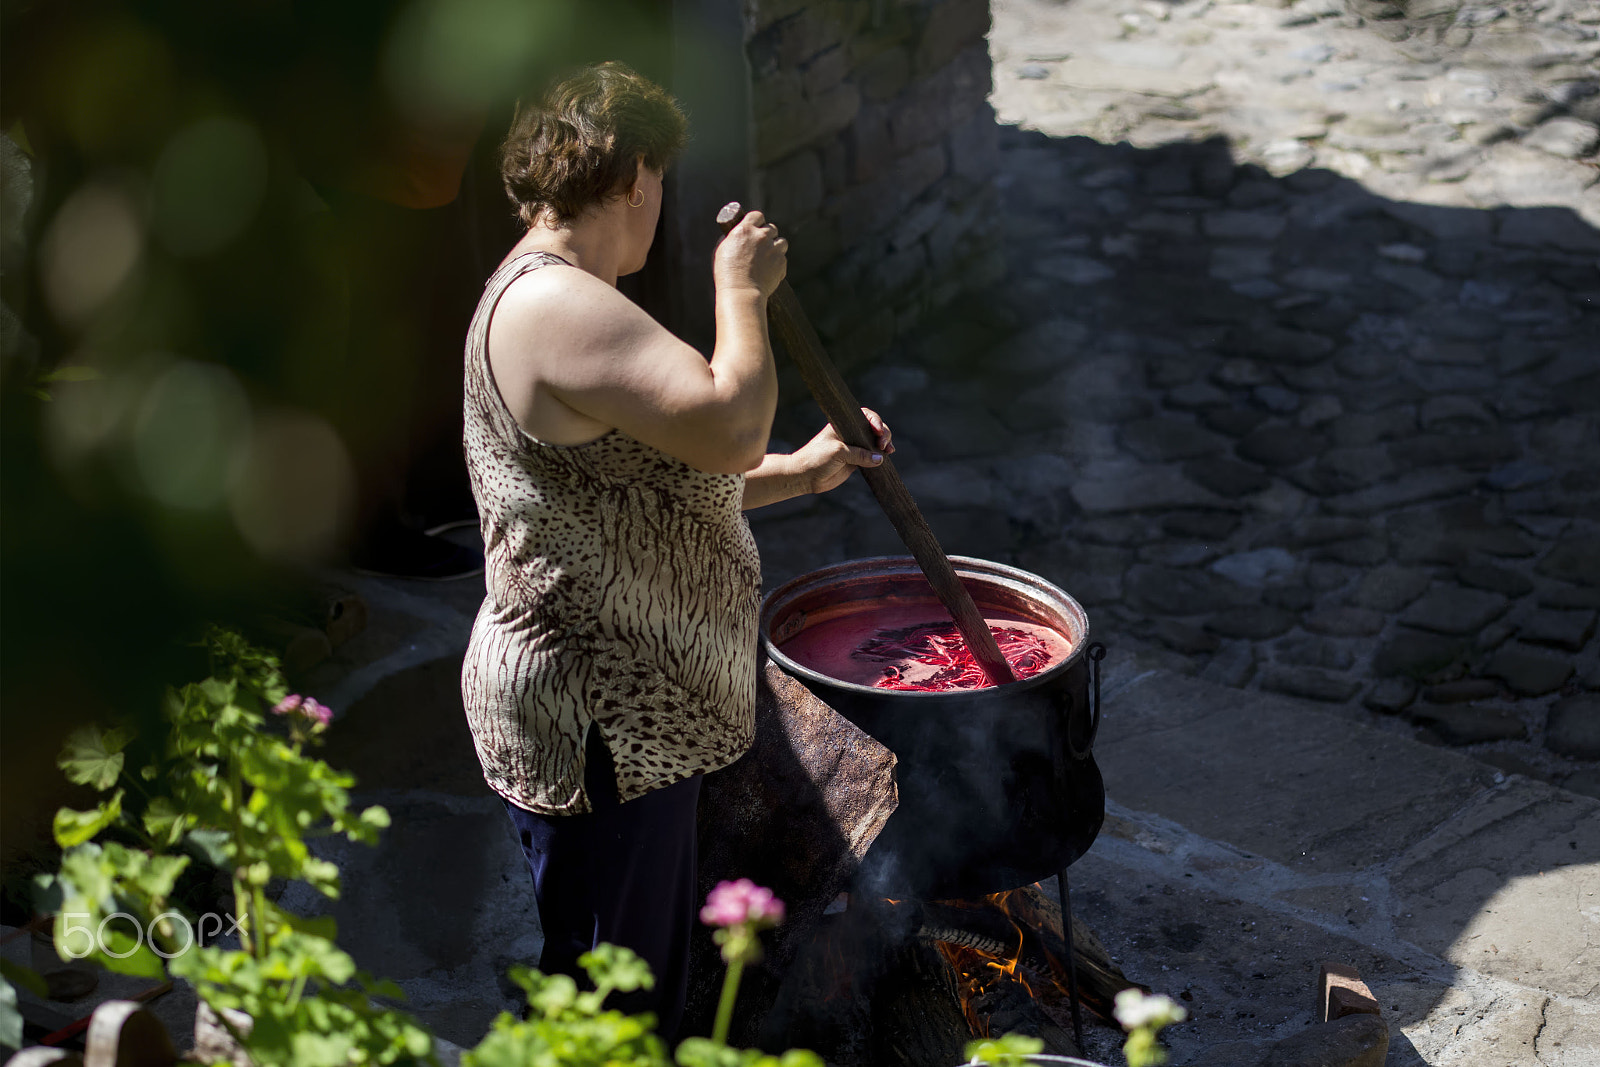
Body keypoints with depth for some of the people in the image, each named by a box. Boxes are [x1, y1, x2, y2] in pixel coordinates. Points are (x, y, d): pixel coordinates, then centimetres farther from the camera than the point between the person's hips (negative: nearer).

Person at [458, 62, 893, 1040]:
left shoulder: (547, 294, 15)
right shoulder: (559, 306, -22)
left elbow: (656, 486, 20)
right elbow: (730, 429, -31)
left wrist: (804, 473, 19)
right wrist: (744, 292, -15)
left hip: (637, 718, 11)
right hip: (593, 731, -11)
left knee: (657, 975, 23)